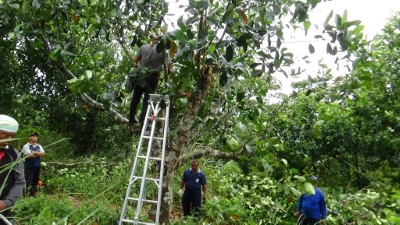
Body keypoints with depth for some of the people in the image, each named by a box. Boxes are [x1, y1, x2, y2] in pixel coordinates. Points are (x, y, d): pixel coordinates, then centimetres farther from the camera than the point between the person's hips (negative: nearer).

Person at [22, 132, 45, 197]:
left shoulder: (39, 146, 13)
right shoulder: (26, 146, -5)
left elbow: (43, 153, -2)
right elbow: (29, 155, -17)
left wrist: (34, 152, -13)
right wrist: (38, 154, -4)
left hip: (37, 166, 6)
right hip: (29, 166, -6)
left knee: (35, 180, 11)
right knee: (28, 181, -9)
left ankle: (33, 193, 21)